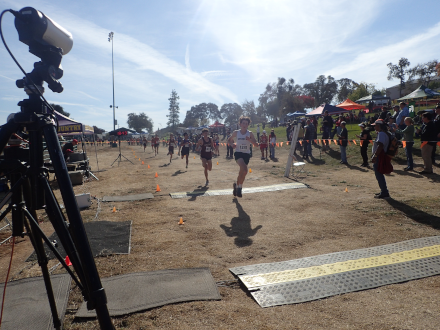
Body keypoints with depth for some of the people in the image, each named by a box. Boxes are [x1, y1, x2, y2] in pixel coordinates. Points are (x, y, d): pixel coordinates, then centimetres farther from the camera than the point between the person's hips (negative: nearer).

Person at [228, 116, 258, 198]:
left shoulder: (250, 133, 1)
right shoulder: (236, 132, 1)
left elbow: (256, 144, -1)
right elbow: (229, 140, 17)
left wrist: (250, 140, -20)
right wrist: (233, 144, -4)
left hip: (246, 154, 2)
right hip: (238, 153, -2)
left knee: (242, 172, 9)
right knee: (244, 170, -26)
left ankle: (236, 185, 34)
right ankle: (239, 187, -8)